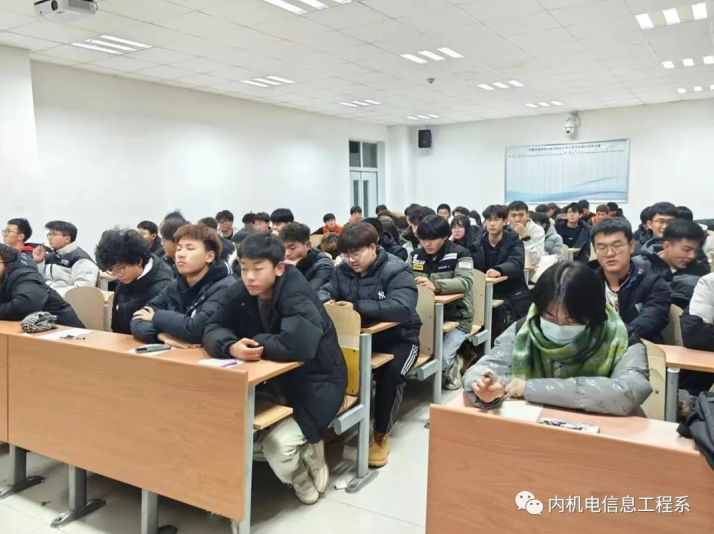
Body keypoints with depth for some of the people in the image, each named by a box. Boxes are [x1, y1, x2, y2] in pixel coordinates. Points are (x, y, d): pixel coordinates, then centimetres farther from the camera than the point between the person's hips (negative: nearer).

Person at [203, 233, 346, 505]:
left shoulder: (296, 294, -24)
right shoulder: (239, 292, -4)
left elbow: (300, 344, -39)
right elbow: (212, 330, -8)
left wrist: (256, 343, -22)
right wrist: (232, 346, -31)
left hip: (314, 382, -7)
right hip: (271, 379, 7)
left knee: (278, 444, -24)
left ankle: (308, 460, 14)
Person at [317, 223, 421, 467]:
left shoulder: (396, 271, -17)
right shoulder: (344, 269, 2)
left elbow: (402, 308, -31)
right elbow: (324, 291, 1)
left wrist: (357, 307, -37)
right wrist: (325, 302, -26)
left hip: (398, 338, -4)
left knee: (391, 373, -34)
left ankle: (381, 435, -10)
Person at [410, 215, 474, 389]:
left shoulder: (460, 254, -8)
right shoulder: (416, 255, 7)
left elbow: (465, 282, -23)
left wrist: (436, 286, -41)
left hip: (456, 317, -5)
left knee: (439, 359, -20)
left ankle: (452, 365, 16)